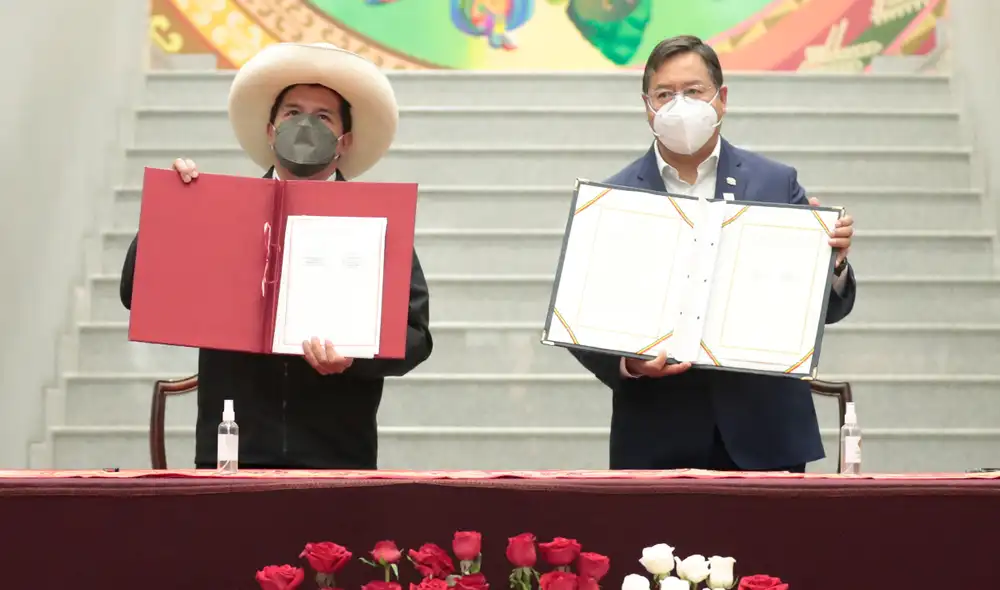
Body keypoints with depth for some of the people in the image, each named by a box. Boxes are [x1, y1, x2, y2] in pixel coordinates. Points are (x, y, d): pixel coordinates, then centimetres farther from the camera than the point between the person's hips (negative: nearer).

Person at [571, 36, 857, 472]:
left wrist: (832, 260, -14)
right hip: (657, 441, -1)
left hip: (763, 435, 1)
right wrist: (627, 364, -17)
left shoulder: (776, 184, 5)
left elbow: (827, 308, 6)